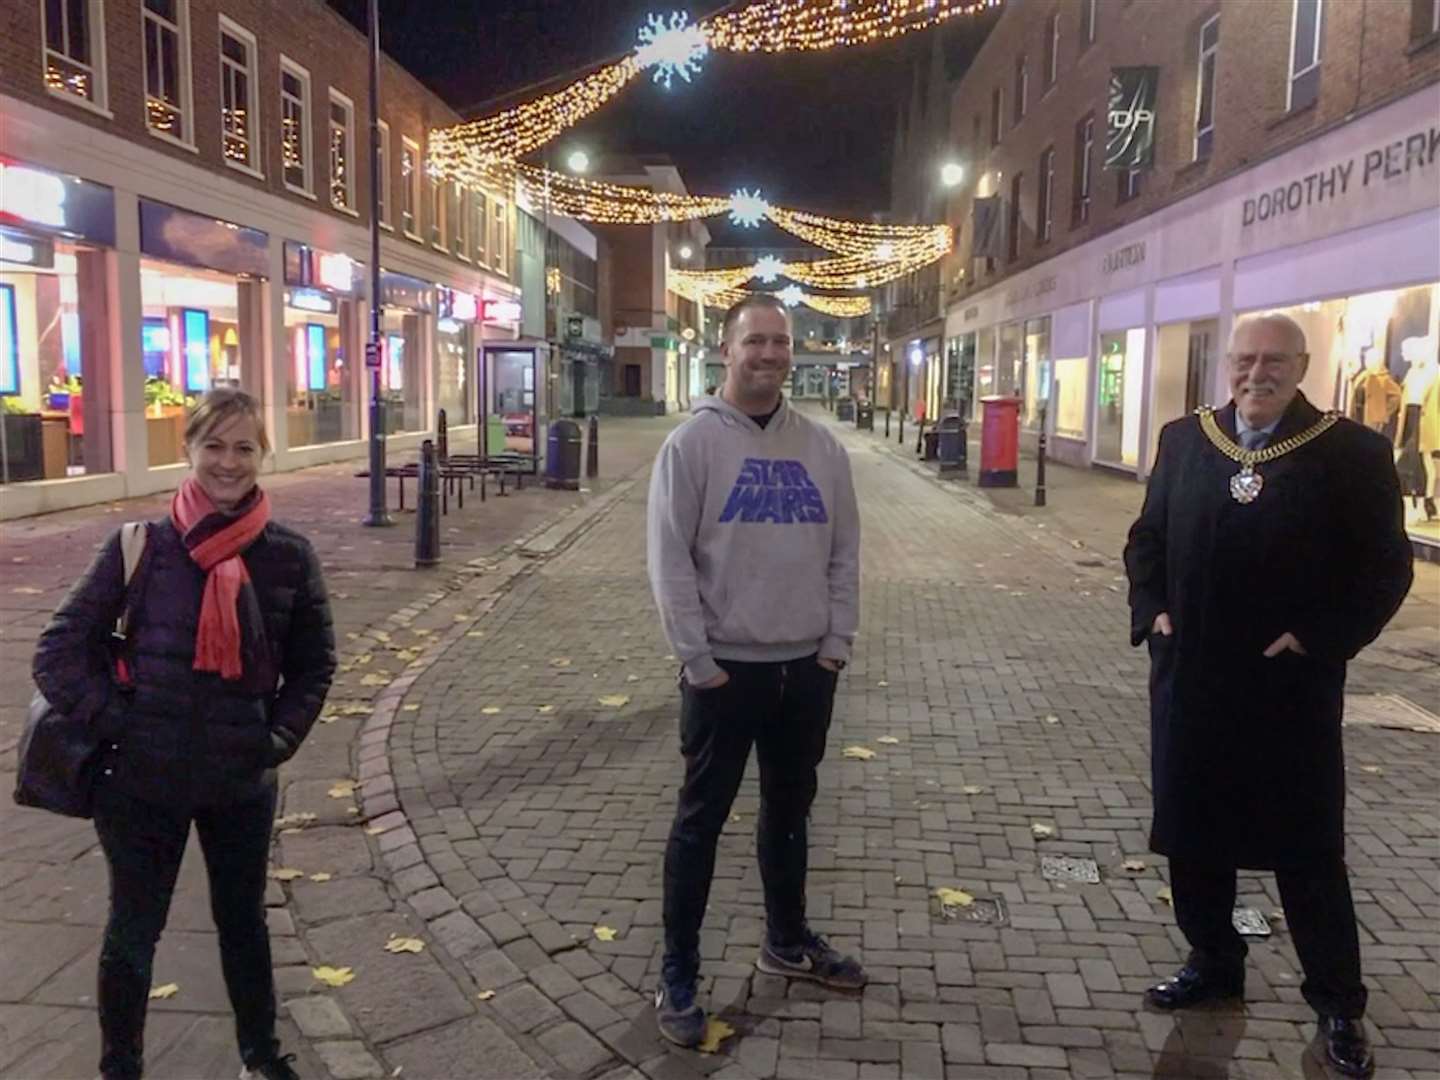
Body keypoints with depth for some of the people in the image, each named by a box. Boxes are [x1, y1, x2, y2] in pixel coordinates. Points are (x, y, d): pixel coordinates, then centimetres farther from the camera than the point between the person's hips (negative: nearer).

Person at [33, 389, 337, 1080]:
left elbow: (314, 663, 6)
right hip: (142, 781, -1)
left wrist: (280, 736, -3)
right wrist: (116, 723, -12)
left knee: (243, 920, 20)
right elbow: (59, 652, -6)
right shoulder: (141, 547, -10)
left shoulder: (289, 556, -5)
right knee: (133, 933, 14)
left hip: (243, 782, 2)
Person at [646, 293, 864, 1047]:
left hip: (806, 668, 5)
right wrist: (698, 660, -13)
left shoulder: (820, 446, 6)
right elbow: (669, 559, -11)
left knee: (790, 811, 19)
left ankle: (787, 942, 38)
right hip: (725, 669, -4)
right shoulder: (693, 441, -8)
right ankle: (678, 977, 19)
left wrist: (836, 644, 2)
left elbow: (844, 551, 9)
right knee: (701, 821, 6)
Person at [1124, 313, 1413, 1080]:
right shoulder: (1184, 439, 4)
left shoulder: (1352, 453, -6)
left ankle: (1337, 1003, 25)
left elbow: (1386, 568, -5)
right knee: (1194, 831, 15)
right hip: (1190, 679, 4)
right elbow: (1146, 538, 11)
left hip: (1291, 687, -3)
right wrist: (1152, 611, -3)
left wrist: (1319, 639, -14)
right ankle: (1212, 961, 35)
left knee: (1308, 849, 8)